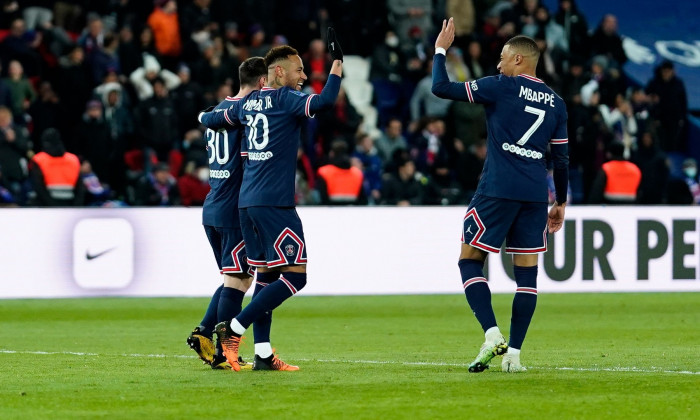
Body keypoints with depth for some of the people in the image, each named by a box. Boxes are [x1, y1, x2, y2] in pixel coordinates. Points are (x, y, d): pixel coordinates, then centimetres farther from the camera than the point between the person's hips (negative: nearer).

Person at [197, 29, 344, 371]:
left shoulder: (249, 102, 15)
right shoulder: (285, 99, -6)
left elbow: (214, 120, 30)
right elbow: (324, 101, -23)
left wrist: (202, 116, 51)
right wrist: (338, 63, -15)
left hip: (247, 202, 9)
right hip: (274, 202, -9)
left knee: (267, 275, 10)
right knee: (296, 275, -7)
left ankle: (263, 355, 7)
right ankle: (233, 329, -12)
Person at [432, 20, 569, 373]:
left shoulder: (502, 87, -3)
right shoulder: (555, 103, 12)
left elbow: (441, 88, -3)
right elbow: (562, 159, 15)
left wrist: (440, 50, 11)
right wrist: (561, 203, 24)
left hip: (497, 191, -5)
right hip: (535, 197, 5)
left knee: (470, 261, 5)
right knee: (527, 272, 6)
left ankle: (492, 334, -12)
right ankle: (514, 353, 3)